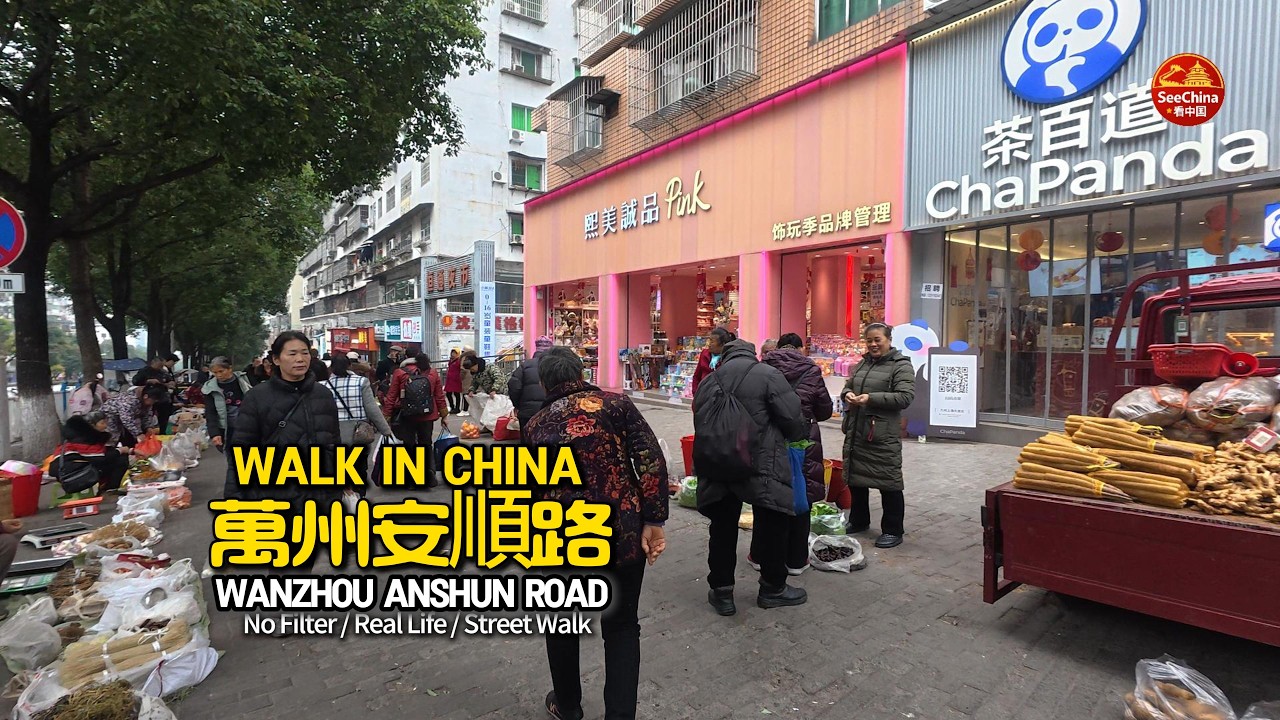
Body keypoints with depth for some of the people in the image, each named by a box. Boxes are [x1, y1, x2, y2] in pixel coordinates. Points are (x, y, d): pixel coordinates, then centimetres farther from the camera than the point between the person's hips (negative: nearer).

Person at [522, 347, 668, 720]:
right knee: (621, 625, 18)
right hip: (624, 531, -1)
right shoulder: (617, 403, 0)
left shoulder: (537, 424, 5)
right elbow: (651, 460, -11)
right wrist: (654, 521, -8)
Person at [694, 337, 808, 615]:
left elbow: (701, 425, 12)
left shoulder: (708, 382, 9)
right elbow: (793, 418, -9)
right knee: (772, 525, 14)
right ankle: (773, 588, 28)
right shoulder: (768, 375, -7)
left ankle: (721, 591, 23)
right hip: (761, 467, -4)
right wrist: (800, 434, 12)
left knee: (723, 527, 14)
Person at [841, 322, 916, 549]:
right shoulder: (862, 363, 14)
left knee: (888, 483, 2)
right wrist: (847, 394, -3)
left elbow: (905, 397, -16)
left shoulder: (901, 365, -7)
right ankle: (858, 521, 34)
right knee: (855, 478, 17)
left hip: (883, 435, -7)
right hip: (856, 431, 7)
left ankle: (893, 531, 16)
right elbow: (848, 385, 22)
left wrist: (871, 398, -23)